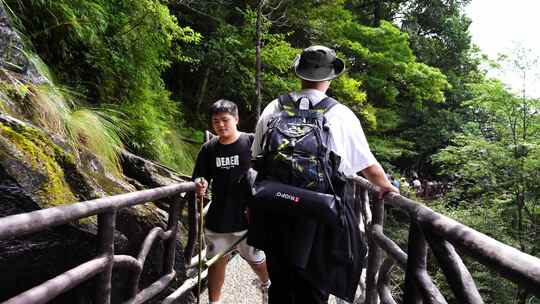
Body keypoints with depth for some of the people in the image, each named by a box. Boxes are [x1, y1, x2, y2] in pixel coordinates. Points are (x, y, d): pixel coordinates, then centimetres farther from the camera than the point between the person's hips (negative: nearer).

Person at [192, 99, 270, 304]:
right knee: (217, 262, 14)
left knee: (257, 261, 17)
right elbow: (200, 179, 8)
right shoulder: (209, 148, 1)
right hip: (217, 218, 3)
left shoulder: (251, 142, -10)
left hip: (246, 217, -2)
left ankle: (266, 285, 48)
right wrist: (200, 185, -16)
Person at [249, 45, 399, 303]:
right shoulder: (341, 115, -6)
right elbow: (369, 167, 3)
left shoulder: (273, 109, 1)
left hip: (274, 217, 3)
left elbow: (256, 159, 10)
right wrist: (386, 187, 23)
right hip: (319, 224, -2)